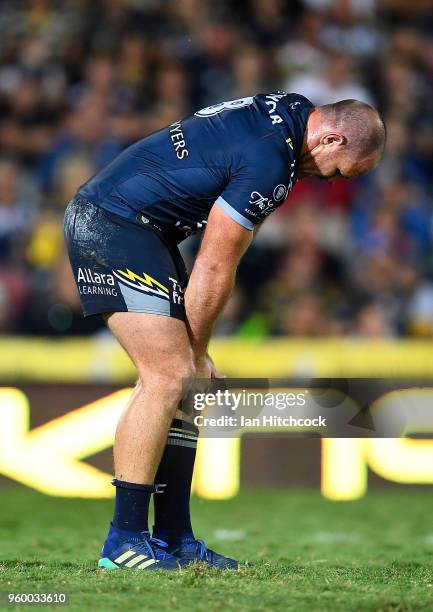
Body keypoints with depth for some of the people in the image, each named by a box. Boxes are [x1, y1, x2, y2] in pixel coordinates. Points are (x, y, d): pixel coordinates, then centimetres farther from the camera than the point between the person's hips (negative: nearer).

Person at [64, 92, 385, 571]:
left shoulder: (290, 110, 8)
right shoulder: (268, 161, -22)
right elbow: (215, 269, -15)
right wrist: (197, 351, -3)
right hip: (113, 224, -11)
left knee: (177, 376, 7)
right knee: (168, 374, -15)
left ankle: (172, 539, 7)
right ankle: (124, 541, -14)